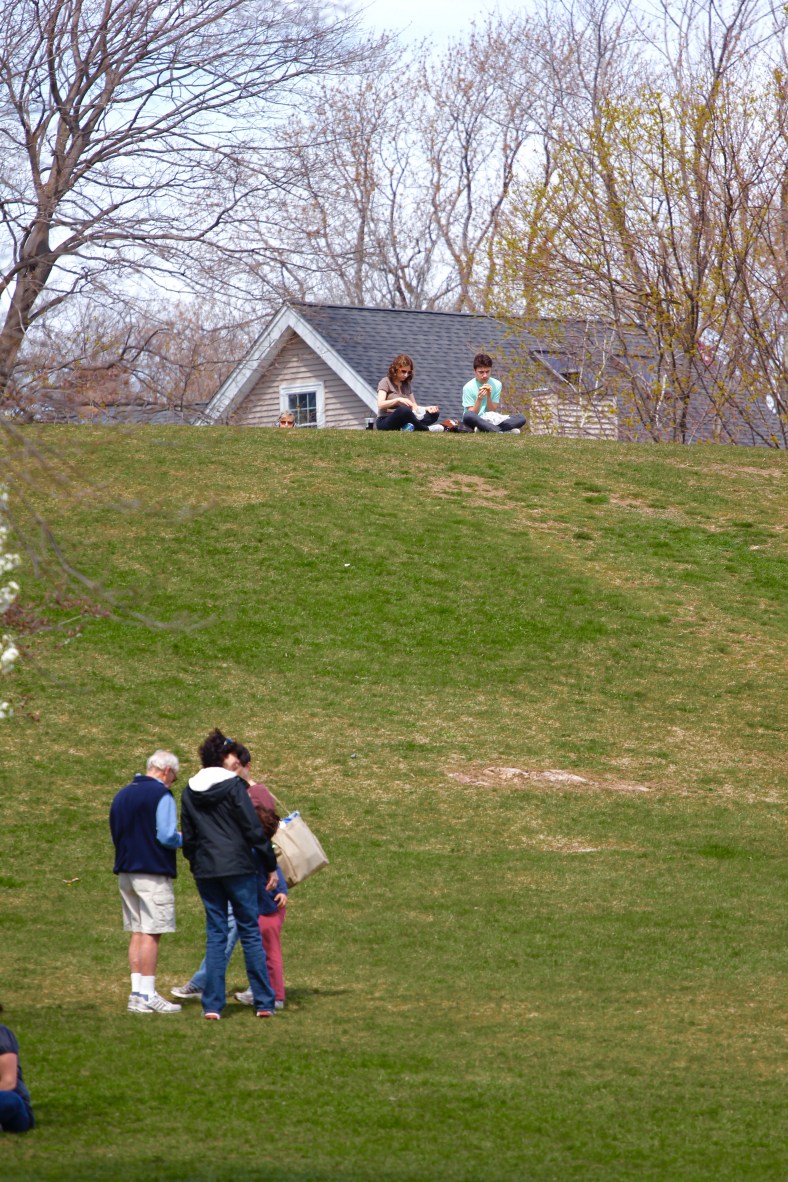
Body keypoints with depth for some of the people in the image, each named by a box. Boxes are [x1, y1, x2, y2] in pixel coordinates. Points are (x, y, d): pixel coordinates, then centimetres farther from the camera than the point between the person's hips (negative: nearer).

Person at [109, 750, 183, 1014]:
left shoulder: (122, 795, 14)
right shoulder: (161, 795, -10)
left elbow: (115, 835, 19)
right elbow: (167, 836, -17)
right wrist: (185, 840, 2)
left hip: (126, 871, 8)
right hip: (153, 873, -8)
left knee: (137, 932, 11)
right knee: (152, 933, -6)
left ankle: (137, 991, 10)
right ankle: (147, 995, -8)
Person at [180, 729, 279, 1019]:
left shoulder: (189, 794, 8)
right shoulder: (233, 786, -8)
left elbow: (188, 838, 13)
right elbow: (254, 830, -8)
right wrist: (271, 866, -2)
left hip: (205, 872, 4)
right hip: (238, 867, -4)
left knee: (215, 935, 7)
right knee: (250, 932, 3)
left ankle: (212, 1004, 0)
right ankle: (264, 1002, 4)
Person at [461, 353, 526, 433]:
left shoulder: (496, 385, 3)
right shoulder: (468, 388, -6)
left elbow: (493, 411, 1)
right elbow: (472, 414, -10)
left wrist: (489, 396, -15)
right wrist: (479, 399, -26)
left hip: (490, 421, 4)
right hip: (475, 423, -4)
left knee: (521, 418, -17)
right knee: (468, 416, -42)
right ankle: (505, 431, -39)